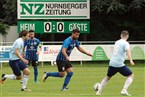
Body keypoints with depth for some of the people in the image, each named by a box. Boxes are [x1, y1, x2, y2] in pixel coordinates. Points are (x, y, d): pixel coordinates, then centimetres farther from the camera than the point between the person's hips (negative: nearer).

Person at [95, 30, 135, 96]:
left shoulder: (117, 42, 17)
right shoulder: (125, 43, -4)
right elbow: (128, 51, -24)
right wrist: (130, 60, -36)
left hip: (112, 63, 6)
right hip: (120, 64, -6)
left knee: (107, 77, 26)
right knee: (131, 76, 6)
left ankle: (98, 91, 20)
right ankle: (124, 90, -11)